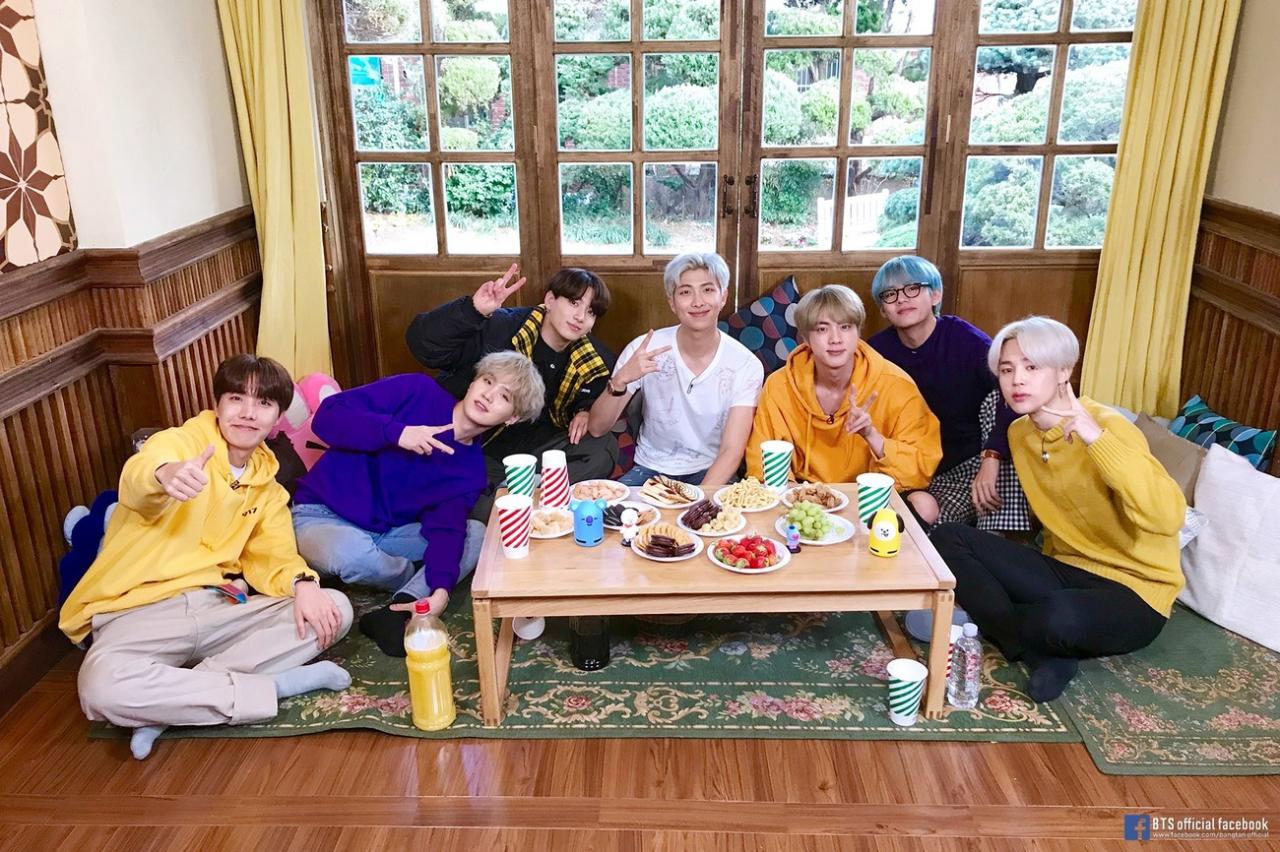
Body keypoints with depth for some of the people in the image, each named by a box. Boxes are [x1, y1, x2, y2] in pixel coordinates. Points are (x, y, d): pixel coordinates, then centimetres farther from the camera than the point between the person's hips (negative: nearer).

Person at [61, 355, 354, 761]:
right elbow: (137, 480, -30)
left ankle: (173, 699, -21)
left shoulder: (267, 484, 14)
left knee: (334, 609, -15)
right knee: (104, 687, -37)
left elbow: (271, 552, 6)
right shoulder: (179, 442, -6)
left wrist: (302, 584, -19)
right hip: (141, 610, -5)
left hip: (219, 605, 6)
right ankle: (277, 686, -24)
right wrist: (165, 475, -56)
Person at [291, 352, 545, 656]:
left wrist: (441, 590, -34)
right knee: (352, 555, -38)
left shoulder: (471, 469, -1)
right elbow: (327, 417, -18)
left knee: (479, 535, -14)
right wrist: (396, 432, -33)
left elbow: (444, 528, -15)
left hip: (390, 533, 4)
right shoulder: (416, 391, -12)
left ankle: (396, 613, -29)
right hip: (323, 515, -4)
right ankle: (417, 581, -4)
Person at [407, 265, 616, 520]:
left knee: (604, 447, -21)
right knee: (486, 514, -34)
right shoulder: (500, 329, -19)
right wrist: (473, 310, -43)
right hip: (479, 448, -6)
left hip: (536, 445, 6)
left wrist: (586, 412, -6)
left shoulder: (593, 362, 0)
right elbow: (422, 344, -27)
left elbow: (593, 400, 20)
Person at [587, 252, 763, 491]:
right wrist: (620, 380, -29)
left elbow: (731, 451, -14)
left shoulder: (746, 365, -10)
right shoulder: (643, 350, -9)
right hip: (651, 468, 2)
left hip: (710, 472, -2)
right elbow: (596, 428, -10)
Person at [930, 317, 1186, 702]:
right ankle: (1043, 654, -14)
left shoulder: (1107, 425, -19)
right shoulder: (1019, 432, 3)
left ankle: (995, 624, -5)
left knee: (1061, 618, -39)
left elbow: (1167, 517, -35)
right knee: (949, 539, -9)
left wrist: (1090, 432, -36)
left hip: (1132, 590, -7)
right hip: (1065, 571, 7)